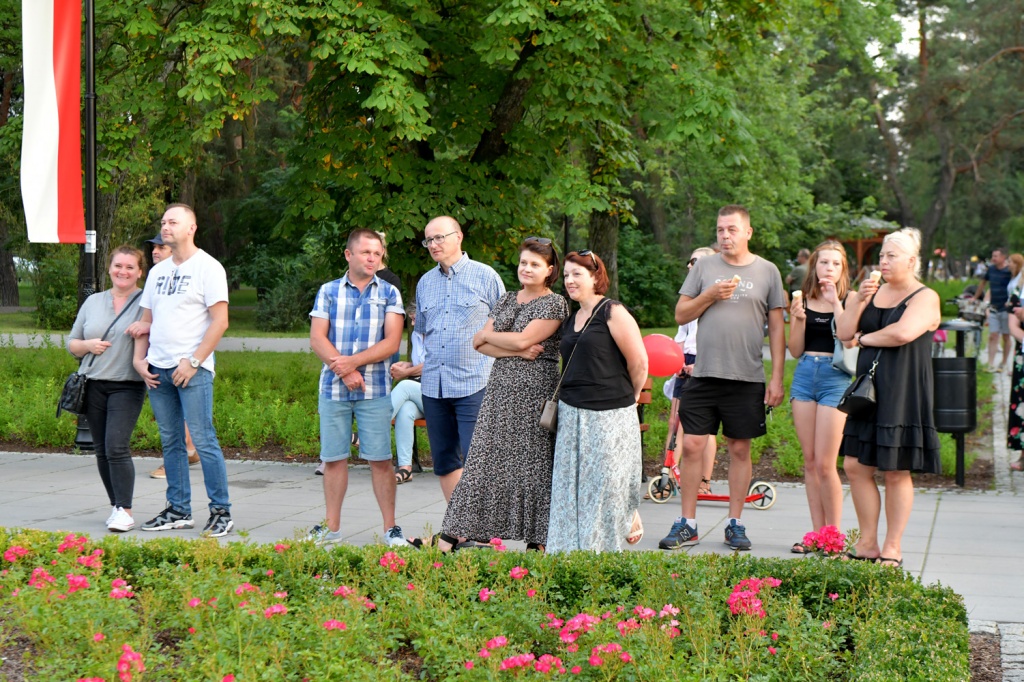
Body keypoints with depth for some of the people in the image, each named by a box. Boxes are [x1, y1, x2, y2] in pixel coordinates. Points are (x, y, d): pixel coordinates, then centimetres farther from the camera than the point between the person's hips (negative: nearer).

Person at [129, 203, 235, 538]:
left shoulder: (208, 268, -4)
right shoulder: (158, 271, 17)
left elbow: (220, 322, -10)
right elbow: (146, 321, 21)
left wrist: (193, 362, -16)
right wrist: (139, 359, 6)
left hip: (192, 370, -7)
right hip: (157, 369, 7)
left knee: (203, 440, -9)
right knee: (170, 442, 9)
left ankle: (221, 512, -3)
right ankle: (178, 510, 16)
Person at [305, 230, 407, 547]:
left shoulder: (389, 293, 6)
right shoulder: (328, 291, 9)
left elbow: (391, 342, -4)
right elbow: (317, 339, 0)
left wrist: (354, 361, -14)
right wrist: (344, 371, -12)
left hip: (375, 389, -1)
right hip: (333, 388, 1)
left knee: (380, 459, -2)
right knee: (333, 458, 4)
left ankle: (391, 528, 5)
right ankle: (332, 527, 13)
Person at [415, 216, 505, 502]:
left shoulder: (485, 276, 0)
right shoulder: (425, 282, 15)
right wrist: (427, 361, 14)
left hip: (474, 384, -5)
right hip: (433, 385, 6)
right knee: (444, 462, 8)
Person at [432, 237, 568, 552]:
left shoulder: (554, 304, -4)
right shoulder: (507, 300, 15)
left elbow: (523, 339, -16)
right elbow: (479, 343, 4)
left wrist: (488, 335, 0)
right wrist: (518, 351, -10)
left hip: (534, 392, -6)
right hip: (500, 388, 6)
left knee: (533, 464, -2)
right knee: (484, 459, 3)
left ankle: (538, 541, 6)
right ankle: (452, 537, 2)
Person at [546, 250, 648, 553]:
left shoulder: (613, 312, -8)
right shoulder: (570, 321, 15)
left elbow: (639, 361, -8)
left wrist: (628, 397, 4)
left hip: (610, 415, -7)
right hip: (571, 414, 7)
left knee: (607, 482, -4)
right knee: (570, 485, 6)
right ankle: (572, 548, 13)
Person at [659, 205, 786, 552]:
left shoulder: (767, 272, 5)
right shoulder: (704, 267, 8)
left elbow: (777, 327, 5)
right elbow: (681, 315, 7)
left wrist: (777, 378, 0)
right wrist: (711, 295, -10)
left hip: (747, 379, -1)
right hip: (704, 375, 1)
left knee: (740, 449, 5)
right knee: (692, 446, -2)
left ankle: (735, 524, 15)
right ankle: (687, 524, 7)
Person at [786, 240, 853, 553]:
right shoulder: (803, 300, 8)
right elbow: (795, 350, 7)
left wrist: (835, 303, -16)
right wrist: (798, 319, -8)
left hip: (835, 377, -4)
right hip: (804, 375, 4)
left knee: (825, 464, -7)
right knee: (810, 462, 8)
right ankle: (817, 533, 15)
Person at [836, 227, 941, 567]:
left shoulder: (925, 298, -5)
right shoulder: (872, 292, 13)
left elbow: (904, 332, -23)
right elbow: (844, 332, 3)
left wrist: (864, 338, -8)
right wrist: (859, 300, -10)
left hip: (903, 396, -6)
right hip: (867, 390, 6)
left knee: (897, 473, -1)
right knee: (856, 466, 3)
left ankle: (892, 548, 8)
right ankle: (867, 544, 13)